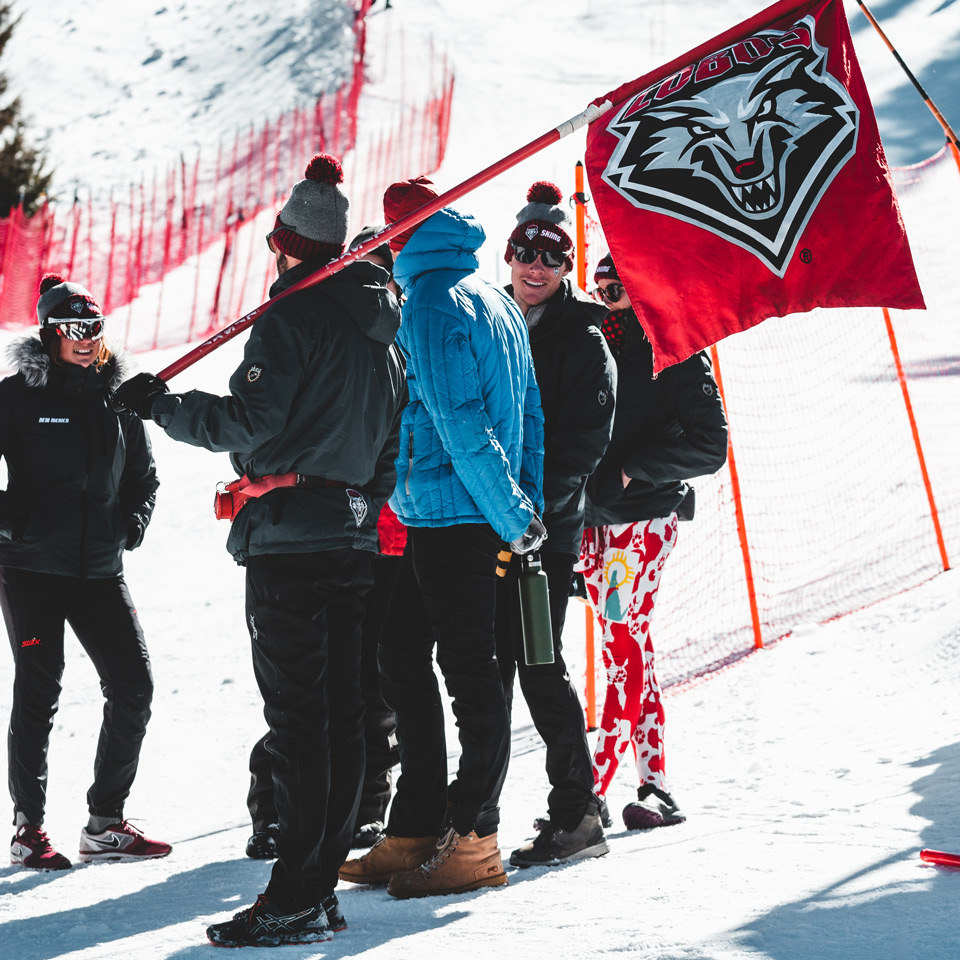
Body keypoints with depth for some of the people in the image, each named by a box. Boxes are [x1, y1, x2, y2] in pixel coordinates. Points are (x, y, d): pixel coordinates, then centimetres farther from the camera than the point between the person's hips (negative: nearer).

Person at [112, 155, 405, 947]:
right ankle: (322, 885, 11)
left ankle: (296, 901, -11)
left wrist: (162, 405, -4)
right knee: (341, 715, 8)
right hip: (356, 539, 8)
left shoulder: (293, 318, -11)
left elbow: (249, 423, -16)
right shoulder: (381, 327, 14)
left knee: (297, 718, -9)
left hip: (290, 539, -8)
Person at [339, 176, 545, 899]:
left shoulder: (431, 304, -14)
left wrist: (514, 519, -15)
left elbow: (459, 423, -19)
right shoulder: (493, 300, 17)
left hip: (448, 514, -10)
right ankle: (417, 832, 16)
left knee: (469, 672, -4)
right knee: (401, 657, 13)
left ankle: (472, 839, 1)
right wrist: (527, 508, 14)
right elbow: (527, 411, 17)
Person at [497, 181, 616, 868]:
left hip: (546, 531, -6)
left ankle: (577, 815, -1)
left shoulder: (583, 340, -4)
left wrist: (534, 508, -21)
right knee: (488, 666, 10)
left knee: (539, 668, -8)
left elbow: (584, 443, -12)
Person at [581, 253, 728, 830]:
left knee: (625, 643, -9)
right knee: (630, 646, 7)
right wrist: (585, 500, 5)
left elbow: (709, 445, -10)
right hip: (597, 516, 7)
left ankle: (596, 784, -11)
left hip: (645, 514, -7)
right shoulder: (602, 346, 14)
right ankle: (655, 783, 10)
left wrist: (630, 470, -14)